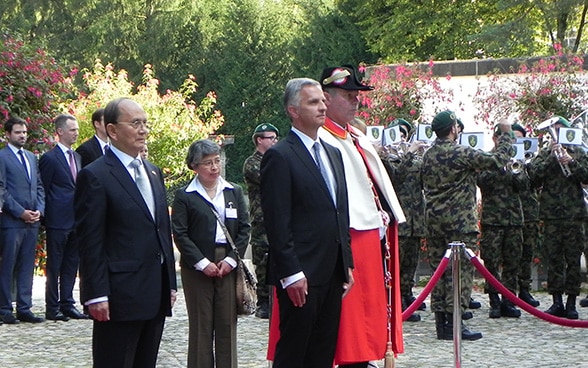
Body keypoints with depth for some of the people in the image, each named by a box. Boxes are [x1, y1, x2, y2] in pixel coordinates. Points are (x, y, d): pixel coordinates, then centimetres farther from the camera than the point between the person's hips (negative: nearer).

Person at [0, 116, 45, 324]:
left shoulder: (31, 157, 18)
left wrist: (39, 210, 2)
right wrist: (21, 212, -13)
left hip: (32, 221, 7)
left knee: (27, 267, 8)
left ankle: (24, 309, 11)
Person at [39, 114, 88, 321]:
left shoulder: (78, 157, 15)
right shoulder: (50, 158, -8)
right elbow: (42, 191, -8)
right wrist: (47, 217, -9)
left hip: (76, 221, 7)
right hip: (58, 221, -7)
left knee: (71, 265, 10)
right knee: (55, 266, 0)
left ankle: (67, 305, 17)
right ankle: (52, 308, 5)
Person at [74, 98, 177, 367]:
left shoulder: (154, 172, 16)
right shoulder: (95, 176, -8)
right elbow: (90, 242, -12)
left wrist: (170, 284, 15)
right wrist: (96, 295, -17)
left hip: (155, 295, 8)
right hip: (119, 296, -7)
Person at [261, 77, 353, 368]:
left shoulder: (332, 154, 17)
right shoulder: (279, 156, -9)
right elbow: (277, 222, -13)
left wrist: (347, 263, 16)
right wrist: (291, 273, -17)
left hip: (333, 274, 8)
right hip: (301, 276, -8)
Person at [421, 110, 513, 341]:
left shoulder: (428, 155, 9)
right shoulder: (461, 153, -14)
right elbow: (498, 160, -14)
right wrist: (505, 134, -1)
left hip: (433, 218, 7)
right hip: (459, 220, -7)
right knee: (460, 270, -4)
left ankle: (441, 321, 10)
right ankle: (453, 323, -8)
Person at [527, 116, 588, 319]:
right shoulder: (544, 154, 10)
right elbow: (534, 174, -5)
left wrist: (572, 162, -14)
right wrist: (550, 157, -13)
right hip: (551, 215, 1)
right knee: (553, 260, 1)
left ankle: (571, 302, 3)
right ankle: (557, 301, 6)